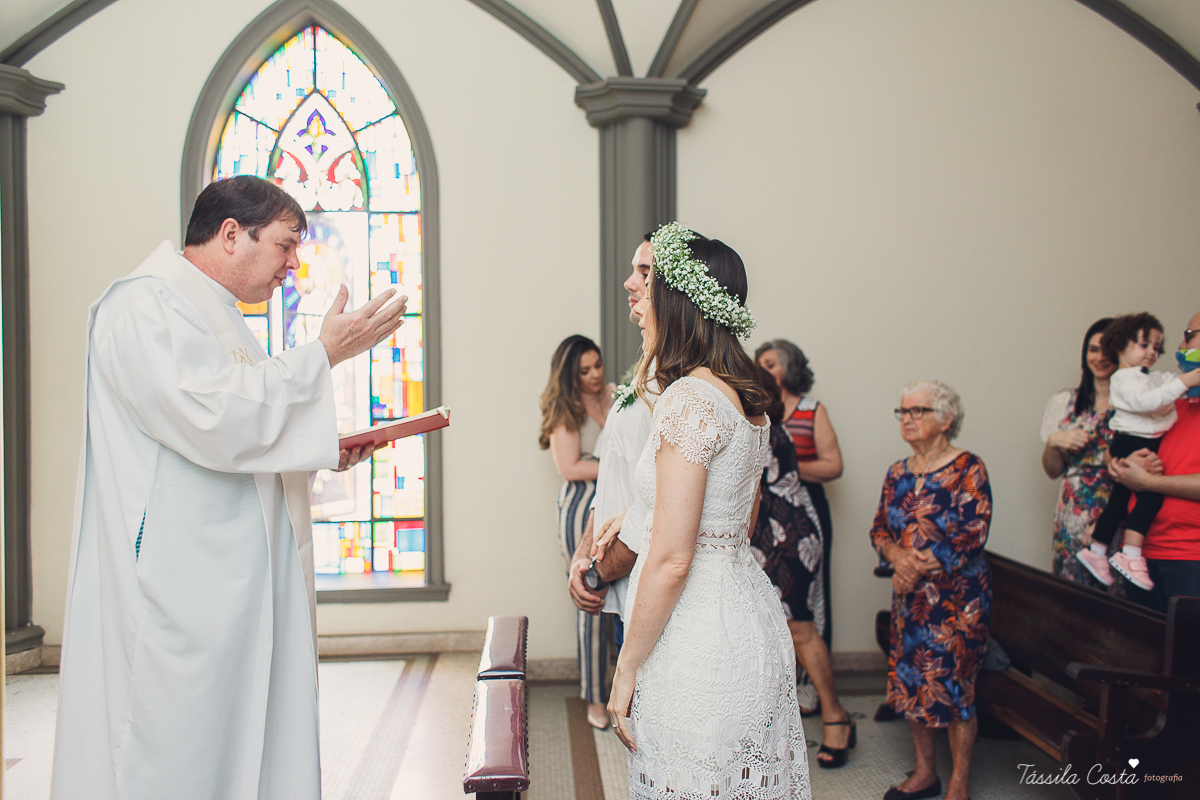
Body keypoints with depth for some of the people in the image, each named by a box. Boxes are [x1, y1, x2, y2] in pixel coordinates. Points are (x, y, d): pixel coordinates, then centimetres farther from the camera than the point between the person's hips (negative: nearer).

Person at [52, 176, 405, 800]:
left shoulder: (219, 317, 22)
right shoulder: (143, 304, -10)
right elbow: (214, 420, -23)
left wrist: (323, 453, 11)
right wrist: (324, 354, -17)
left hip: (242, 582, 10)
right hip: (178, 595, -10)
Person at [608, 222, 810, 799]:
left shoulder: (689, 398, -18)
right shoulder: (747, 399, 10)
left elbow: (671, 560, -21)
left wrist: (626, 667, -13)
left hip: (697, 640, -9)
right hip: (746, 616, 9)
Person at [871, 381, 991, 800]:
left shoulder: (968, 469, -9)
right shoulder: (897, 473, 9)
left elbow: (973, 535, -16)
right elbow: (879, 529, 8)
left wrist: (921, 567, -18)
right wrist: (898, 555, -14)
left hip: (956, 596, -6)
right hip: (909, 596, 6)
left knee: (952, 685, -2)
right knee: (911, 681, 10)